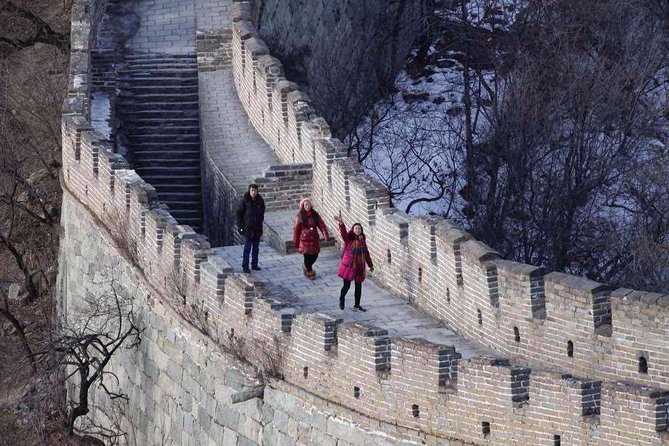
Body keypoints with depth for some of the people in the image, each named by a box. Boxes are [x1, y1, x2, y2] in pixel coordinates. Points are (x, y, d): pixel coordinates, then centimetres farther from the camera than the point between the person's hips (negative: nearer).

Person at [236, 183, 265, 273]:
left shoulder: (260, 201, 3)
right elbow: (239, 214, -4)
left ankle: (254, 264, 20)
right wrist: (240, 226, -9)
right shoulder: (245, 201, -8)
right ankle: (245, 266, 1)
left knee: (256, 248, 11)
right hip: (248, 228, -4)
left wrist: (260, 223, 10)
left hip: (257, 229, 4)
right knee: (247, 248, -4)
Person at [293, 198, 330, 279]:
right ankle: (309, 272, 22)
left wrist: (326, 235, -19)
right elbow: (296, 229, -3)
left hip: (314, 239, 3)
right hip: (305, 239, -3)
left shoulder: (315, 215, 0)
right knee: (307, 256, 0)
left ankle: (306, 267, 36)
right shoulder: (300, 216, -8)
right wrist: (295, 242, -2)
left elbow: (321, 225, -5)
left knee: (315, 255, 8)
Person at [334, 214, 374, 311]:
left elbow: (366, 253, 15)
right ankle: (341, 300, 28)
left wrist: (370, 265, 19)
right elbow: (343, 233, -30)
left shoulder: (362, 240, 6)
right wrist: (341, 224, -49)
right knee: (346, 285, -1)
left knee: (358, 286, 8)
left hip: (359, 267, 5)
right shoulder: (349, 239, -8)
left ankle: (356, 305, 19)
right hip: (349, 266, -5)